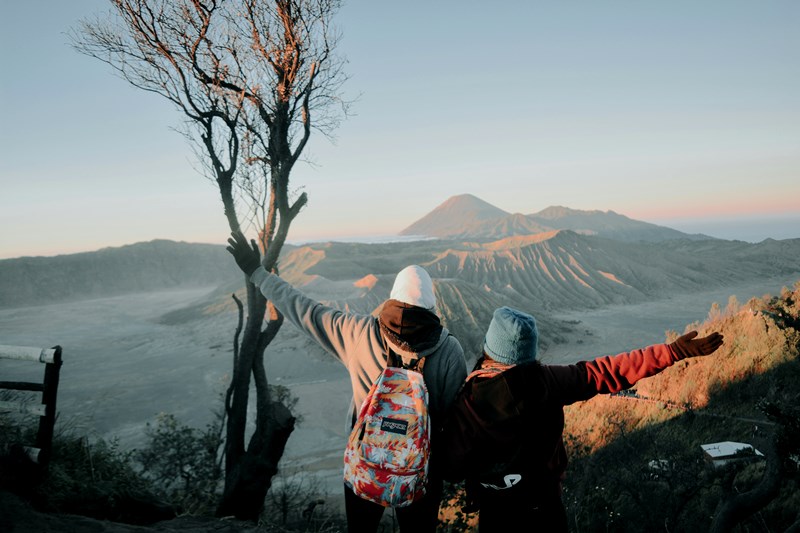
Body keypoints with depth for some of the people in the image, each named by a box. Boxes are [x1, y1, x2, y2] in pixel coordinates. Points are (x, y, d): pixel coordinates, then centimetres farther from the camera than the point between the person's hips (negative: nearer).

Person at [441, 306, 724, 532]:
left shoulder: (466, 404, -27)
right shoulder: (546, 380, -21)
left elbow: (452, 470, -22)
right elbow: (608, 371, -16)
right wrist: (674, 351, -9)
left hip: (497, 508, -2)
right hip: (546, 497, 2)